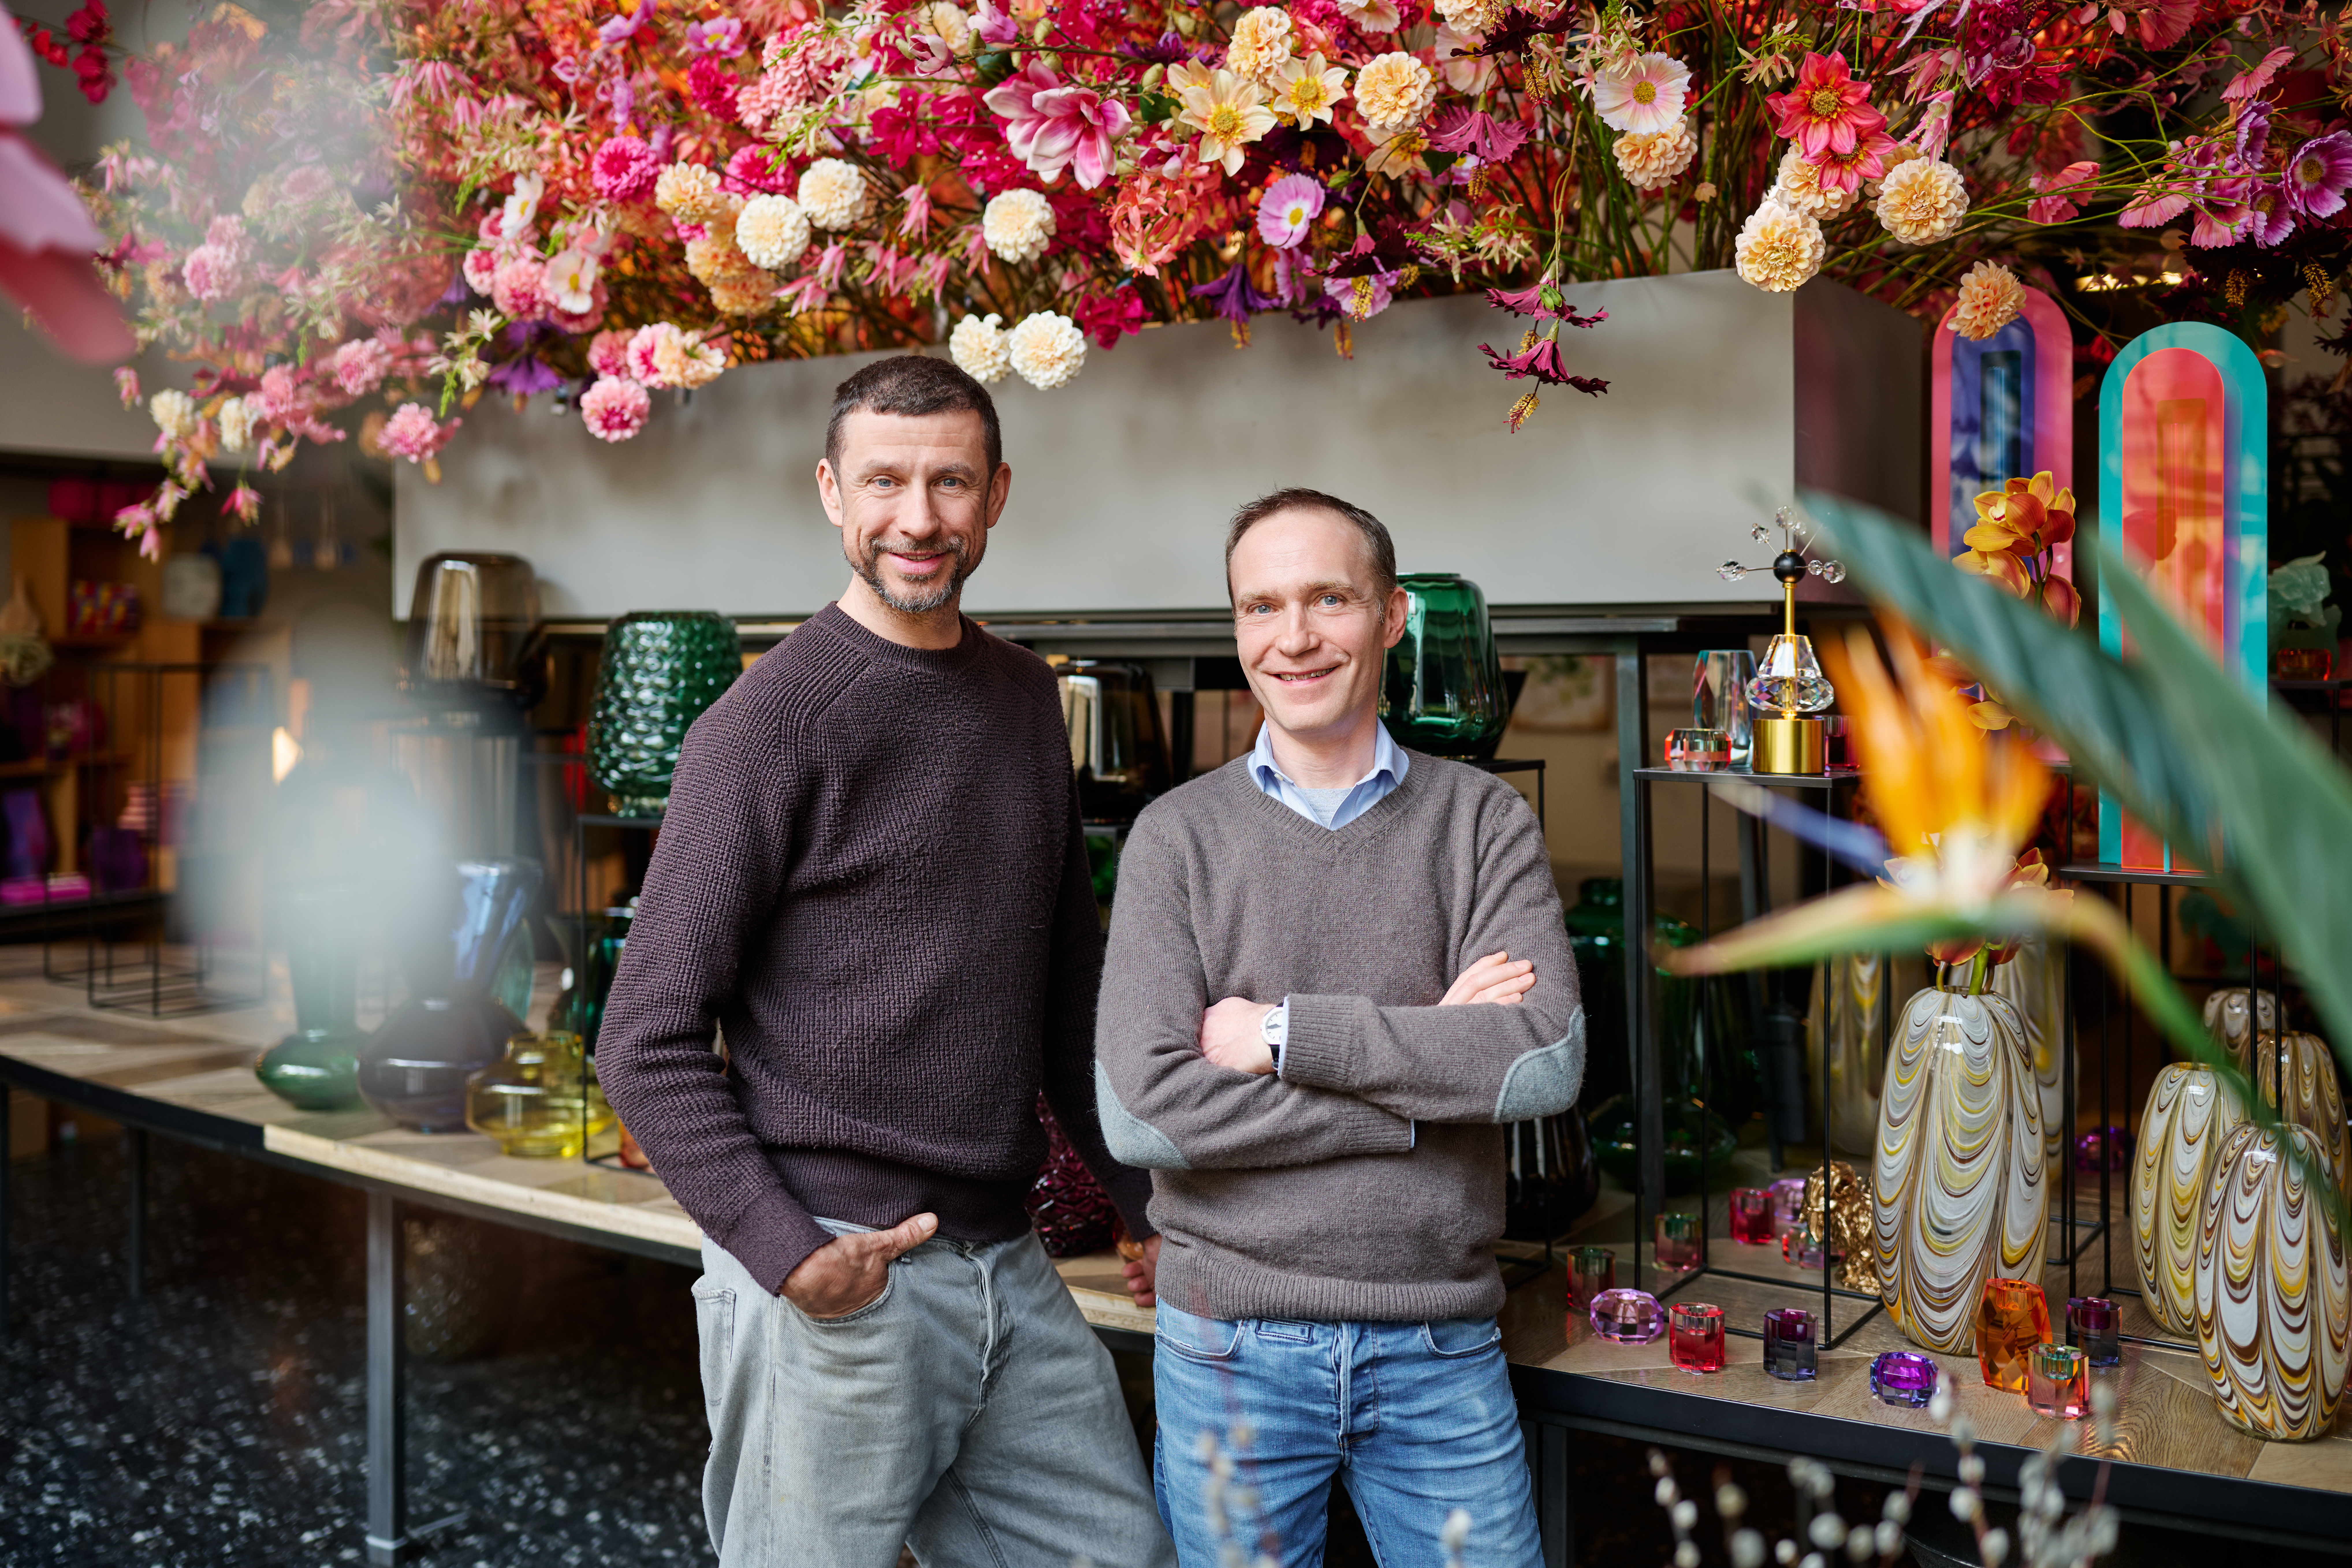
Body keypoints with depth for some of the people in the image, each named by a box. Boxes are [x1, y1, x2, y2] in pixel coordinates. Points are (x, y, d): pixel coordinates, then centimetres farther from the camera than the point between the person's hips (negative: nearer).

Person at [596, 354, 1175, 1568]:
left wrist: (1148, 1201, 17)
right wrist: (788, 1253, -18)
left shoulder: (1027, 700, 11)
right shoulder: (769, 722, -10)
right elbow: (649, 1042, -11)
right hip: (835, 1287, -6)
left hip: (1010, 1273, 7)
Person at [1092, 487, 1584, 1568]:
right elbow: (1141, 1111, -14)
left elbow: (1547, 1062, -13)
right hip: (1231, 1343, 0)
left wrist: (1283, 1032, -16)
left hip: (1441, 1343, 1)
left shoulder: (1483, 821, 1)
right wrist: (1428, 1056, -14)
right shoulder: (1178, 837, -2)